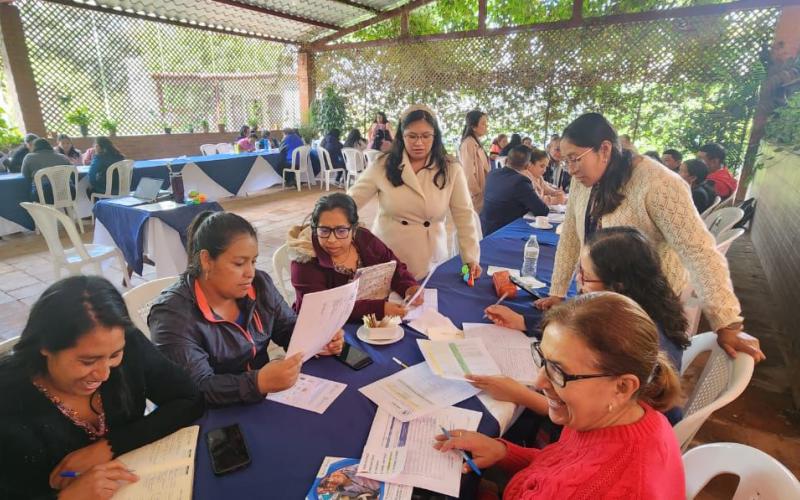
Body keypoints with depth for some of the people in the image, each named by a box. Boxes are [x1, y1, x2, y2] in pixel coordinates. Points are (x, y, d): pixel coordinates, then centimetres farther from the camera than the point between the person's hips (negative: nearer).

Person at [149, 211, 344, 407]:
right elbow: (197, 389, -24)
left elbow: (289, 328, 5)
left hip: (264, 403, 7)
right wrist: (259, 383, -38)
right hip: (214, 417, -6)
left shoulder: (260, 284, -2)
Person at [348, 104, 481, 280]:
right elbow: (351, 200, -3)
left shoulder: (451, 169, -4)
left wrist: (471, 258, -6)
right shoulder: (384, 165, -5)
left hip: (429, 261, 1)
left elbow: (463, 216, -3)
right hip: (386, 259, 0)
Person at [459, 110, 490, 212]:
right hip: (476, 196, -9)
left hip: (480, 193, 9)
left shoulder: (476, 143, 15)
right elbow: (469, 173, -21)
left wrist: (482, 192, 17)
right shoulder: (469, 143, -15)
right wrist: (477, 193, -15)